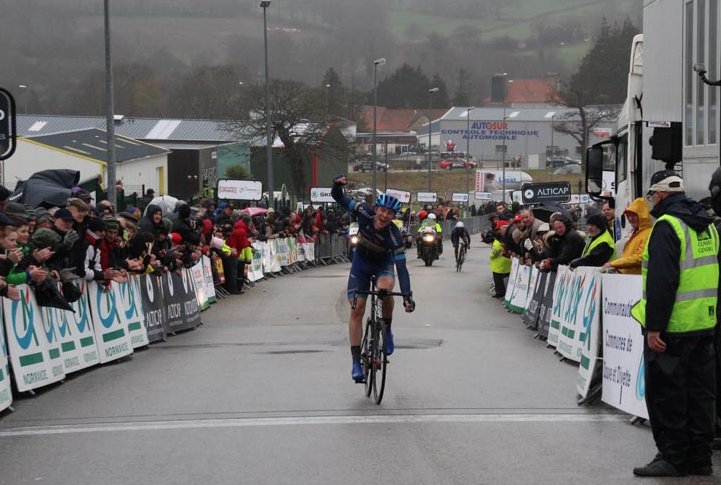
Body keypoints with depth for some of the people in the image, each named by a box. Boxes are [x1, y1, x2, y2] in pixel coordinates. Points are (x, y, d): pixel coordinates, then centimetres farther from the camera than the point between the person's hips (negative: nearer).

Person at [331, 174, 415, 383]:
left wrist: (407, 296, -42)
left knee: (385, 287, -37)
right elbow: (339, 198, -19)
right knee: (357, 309, -8)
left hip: (383, 264, -2)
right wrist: (337, 185, -42)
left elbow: (401, 268, -33)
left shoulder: (394, 236, -32)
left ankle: (387, 331, -10)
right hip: (361, 263, 2)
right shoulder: (365, 213, -25)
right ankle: (356, 362, -5)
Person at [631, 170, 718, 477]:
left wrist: (654, 327, -20)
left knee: (665, 394, 0)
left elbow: (662, 282, -21)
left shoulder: (667, 226, -14)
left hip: (673, 327, -8)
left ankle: (673, 457, 3)